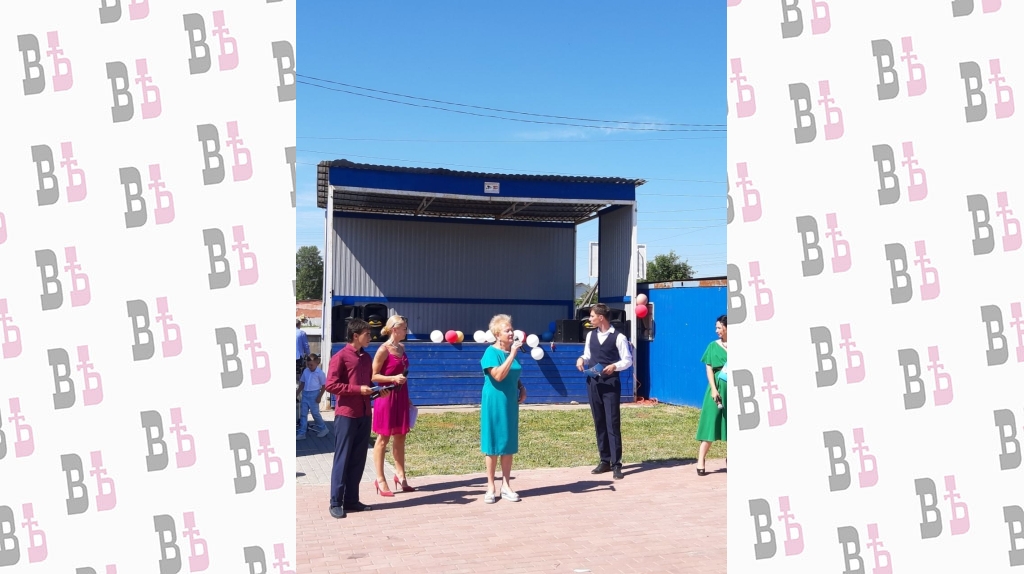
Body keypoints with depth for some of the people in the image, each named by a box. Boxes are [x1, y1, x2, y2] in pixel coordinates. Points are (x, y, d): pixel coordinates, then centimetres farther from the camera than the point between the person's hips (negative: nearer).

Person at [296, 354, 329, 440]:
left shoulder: (320, 373, -11)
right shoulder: (305, 371, 4)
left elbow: (324, 386, -8)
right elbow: (302, 383, 14)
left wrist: (319, 397, -12)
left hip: (314, 394, -6)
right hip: (305, 394, 6)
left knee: (315, 413, 1)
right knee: (303, 414, 5)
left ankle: (323, 429, 20)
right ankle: (301, 433, 9)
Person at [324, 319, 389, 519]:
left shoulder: (366, 357, 13)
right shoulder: (340, 357, -9)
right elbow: (331, 385, -14)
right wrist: (358, 389, -18)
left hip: (364, 415, 7)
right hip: (346, 415, -7)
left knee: (358, 459, 9)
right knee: (342, 459, -1)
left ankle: (351, 500, 17)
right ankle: (336, 503, 6)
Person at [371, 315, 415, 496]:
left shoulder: (401, 348, 10)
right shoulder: (383, 349, -13)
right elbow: (373, 376, -12)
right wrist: (393, 378, -24)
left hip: (400, 396, 8)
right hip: (386, 397, -8)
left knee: (400, 437, 12)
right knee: (383, 439, 1)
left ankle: (400, 476, 22)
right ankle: (380, 480, 8)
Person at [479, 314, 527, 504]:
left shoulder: (511, 351, 8)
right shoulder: (491, 352, -13)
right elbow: (498, 375, -26)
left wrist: (521, 387, 3)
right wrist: (512, 354, -26)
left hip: (510, 403, 7)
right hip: (495, 402, -6)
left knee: (509, 444, 9)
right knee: (493, 443, 1)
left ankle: (506, 486, 17)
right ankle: (491, 487, 10)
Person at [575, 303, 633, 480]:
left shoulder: (619, 337, -8)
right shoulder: (590, 335, 9)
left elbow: (628, 360, -5)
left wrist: (615, 366, -22)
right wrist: (582, 359, -5)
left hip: (611, 383, -6)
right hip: (593, 382, 6)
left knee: (612, 423, -6)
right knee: (599, 423, 10)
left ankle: (616, 463, -2)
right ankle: (605, 460, 19)